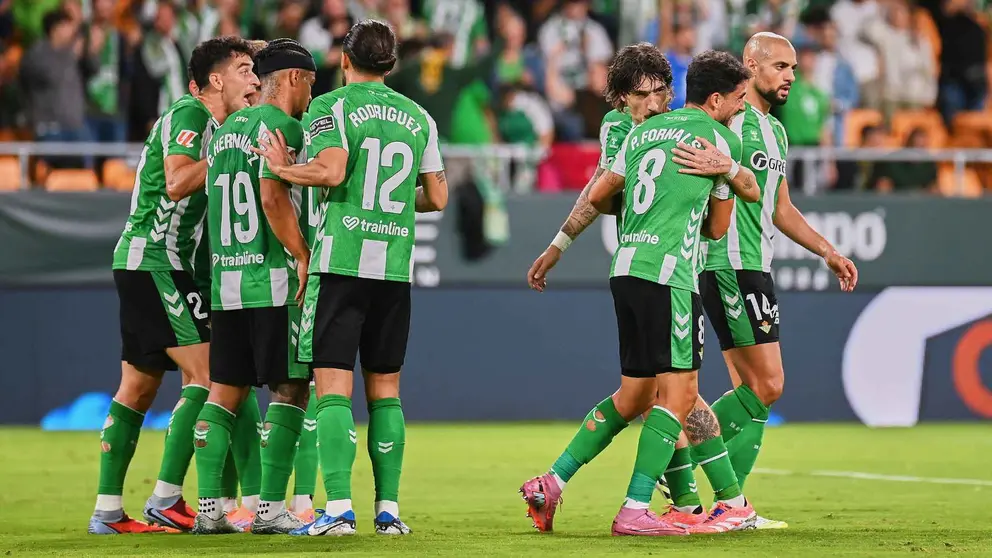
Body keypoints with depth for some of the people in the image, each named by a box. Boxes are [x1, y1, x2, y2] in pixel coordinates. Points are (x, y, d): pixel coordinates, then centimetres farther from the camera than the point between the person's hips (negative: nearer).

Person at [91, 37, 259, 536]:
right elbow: (177, 181, -21)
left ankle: (108, 509, 9)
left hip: (139, 263, 10)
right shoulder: (188, 113, -10)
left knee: (137, 387, 9)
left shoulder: (211, 124, 19)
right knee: (206, 373, -12)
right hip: (155, 259, -10)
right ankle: (166, 499, -14)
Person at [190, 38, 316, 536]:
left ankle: (209, 506, 4)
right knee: (290, 388, -2)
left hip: (224, 279, 8)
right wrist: (304, 255, -14)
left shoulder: (223, 131, 17)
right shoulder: (280, 125, -9)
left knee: (224, 391, 8)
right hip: (271, 277, -8)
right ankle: (271, 508, -7)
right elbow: (273, 197, -19)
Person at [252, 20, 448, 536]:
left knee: (333, 388, -6)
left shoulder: (331, 106, -2)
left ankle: (339, 507, -15)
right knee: (385, 391, 10)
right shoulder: (418, 118, 13)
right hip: (394, 266, 4)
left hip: (341, 261, -4)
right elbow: (437, 197, 13)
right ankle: (388, 508, 8)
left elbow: (331, 170, -17)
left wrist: (285, 169, 0)